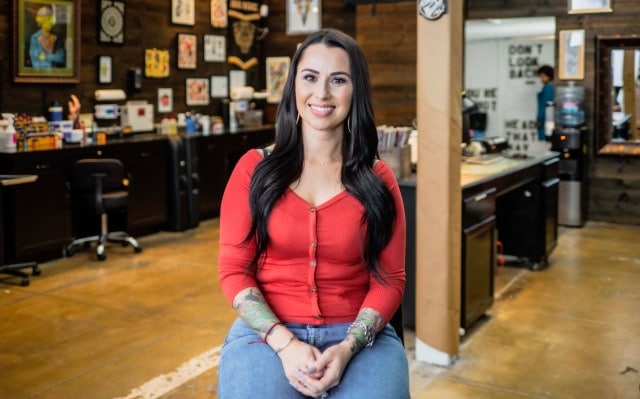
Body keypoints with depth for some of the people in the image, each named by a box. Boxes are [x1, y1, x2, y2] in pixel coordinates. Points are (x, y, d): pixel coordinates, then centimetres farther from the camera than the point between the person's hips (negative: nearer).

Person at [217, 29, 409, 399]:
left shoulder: (378, 178, 5)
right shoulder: (255, 168, 3)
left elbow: (389, 279, 3)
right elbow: (234, 269, 0)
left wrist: (348, 348, -13)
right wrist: (284, 343, -14)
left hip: (359, 337, 1)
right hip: (268, 333, 0)